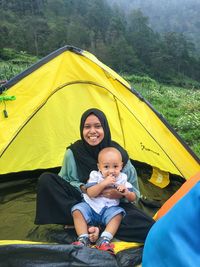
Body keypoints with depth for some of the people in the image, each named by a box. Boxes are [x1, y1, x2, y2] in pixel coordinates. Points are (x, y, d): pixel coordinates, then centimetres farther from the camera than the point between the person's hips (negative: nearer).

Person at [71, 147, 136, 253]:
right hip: (90, 206, 0)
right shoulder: (95, 176, -7)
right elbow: (90, 193, -20)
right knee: (77, 210, -22)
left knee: (118, 214, -27)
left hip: (110, 209, 1)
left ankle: (104, 240, -28)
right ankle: (83, 239, -20)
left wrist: (127, 193, -23)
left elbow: (133, 198, 1)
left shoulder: (122, 179, -2)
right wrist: (104, 183, -31)